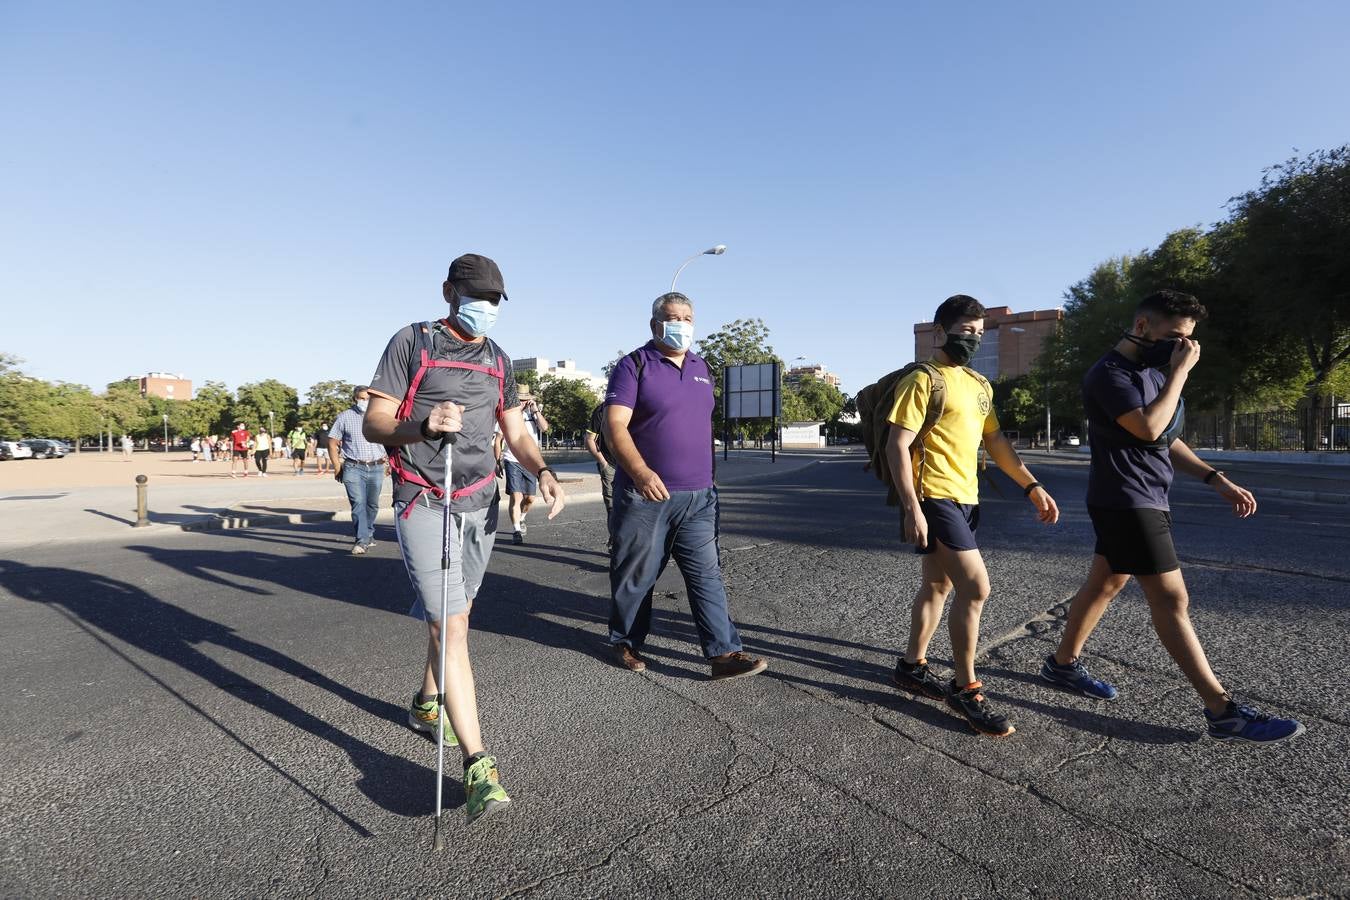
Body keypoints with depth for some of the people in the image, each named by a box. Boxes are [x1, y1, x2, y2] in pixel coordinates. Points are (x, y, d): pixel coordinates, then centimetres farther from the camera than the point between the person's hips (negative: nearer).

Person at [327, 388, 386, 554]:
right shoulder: (344, 417, 3)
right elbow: (332, 442, 4)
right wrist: (337, 467, -2)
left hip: (376, 468, 3)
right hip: (353, 468, -3)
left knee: (372, 504, 12)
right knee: (358, 503, -13)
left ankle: (369, 534, 29)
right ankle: (362, 540, -13)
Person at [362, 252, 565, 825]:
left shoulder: (498, 359, 13)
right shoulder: (411, 342, -3)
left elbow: (515, 430, 12)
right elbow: (374, 423, -8)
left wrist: (542, 470, -7)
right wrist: (423, 424, -29)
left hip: (480, 503, 6)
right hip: (425, 503, -5)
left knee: (454, 615, 16)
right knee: (449, 625, -11)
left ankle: (427, 703, 41)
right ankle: (478, 766, -9)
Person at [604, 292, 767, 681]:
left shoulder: (702, 369, 15)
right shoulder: (635, 365, -5)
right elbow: (614, 425, -15)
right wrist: (639, 471, -29)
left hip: (698, 496, 5)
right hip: (645, 493, -5)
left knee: (706, 574, 3)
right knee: (636, 574, 8)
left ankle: (724, 652, 6)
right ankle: (626, 642, 26)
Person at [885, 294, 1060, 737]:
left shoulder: (979, 385, 16)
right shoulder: (923, 380, -9)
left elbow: (996, 442, 19)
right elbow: (897, 446, -14)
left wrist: (1032, 487, 10)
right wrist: (911, 508, -21)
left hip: (966, 500, 8)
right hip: (933, 500, -8)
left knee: (938, 586, 15)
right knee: (975, 586, -11)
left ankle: (912, 666, 30)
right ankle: (966, 688, 4)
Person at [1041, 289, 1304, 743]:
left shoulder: (1152, 373, 15)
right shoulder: (1110, 374, -14)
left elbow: (1168, 441, 19)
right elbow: (1149, 429, -26)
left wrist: (1217, 479, 10)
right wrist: (1180, 372, -16)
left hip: (1143, 500, 10)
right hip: (1127, 501, -10)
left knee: (1105, 583, 15)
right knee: (1171, 599, -7)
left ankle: (1063, 663, 27)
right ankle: (1223, 711, -1)